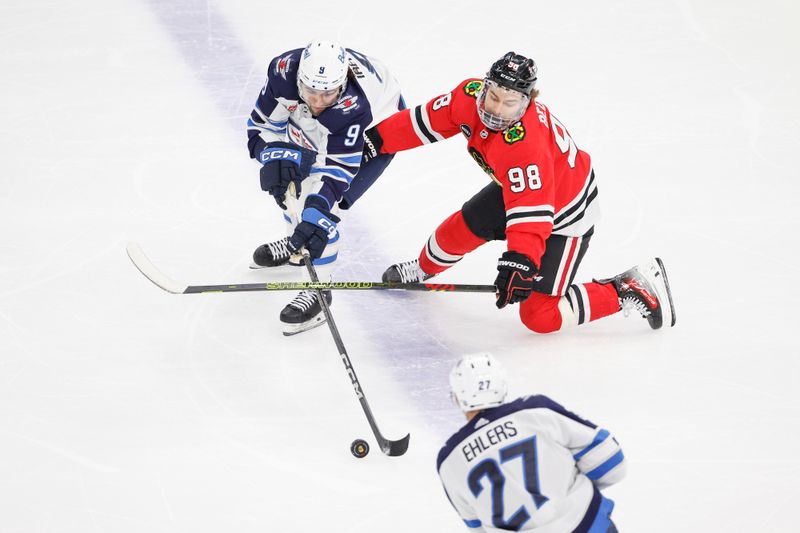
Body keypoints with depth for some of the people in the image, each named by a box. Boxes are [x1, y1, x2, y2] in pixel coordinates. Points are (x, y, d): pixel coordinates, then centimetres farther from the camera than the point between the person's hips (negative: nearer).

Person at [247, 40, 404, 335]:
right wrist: (277, 156, -35)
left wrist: (317, 214, -46)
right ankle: (298, 244, 40)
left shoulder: (354, 107, -44)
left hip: (377, 131, -6)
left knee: (318, 202, -19)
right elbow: (262, 126, -18)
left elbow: (338, 167, -37)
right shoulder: (283, 71, -31)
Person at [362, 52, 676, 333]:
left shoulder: (526, 144, -41)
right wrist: (377, 140, 0)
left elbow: (533, 212, -46)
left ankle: (630, 290, 1)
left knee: (538, 316, -9)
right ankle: (424, 269, 50)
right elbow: (427, 120, -3)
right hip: (517, 188, 8)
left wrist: (520, 263, -56)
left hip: (564, 212, -8)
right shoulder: (471, 94, -19)